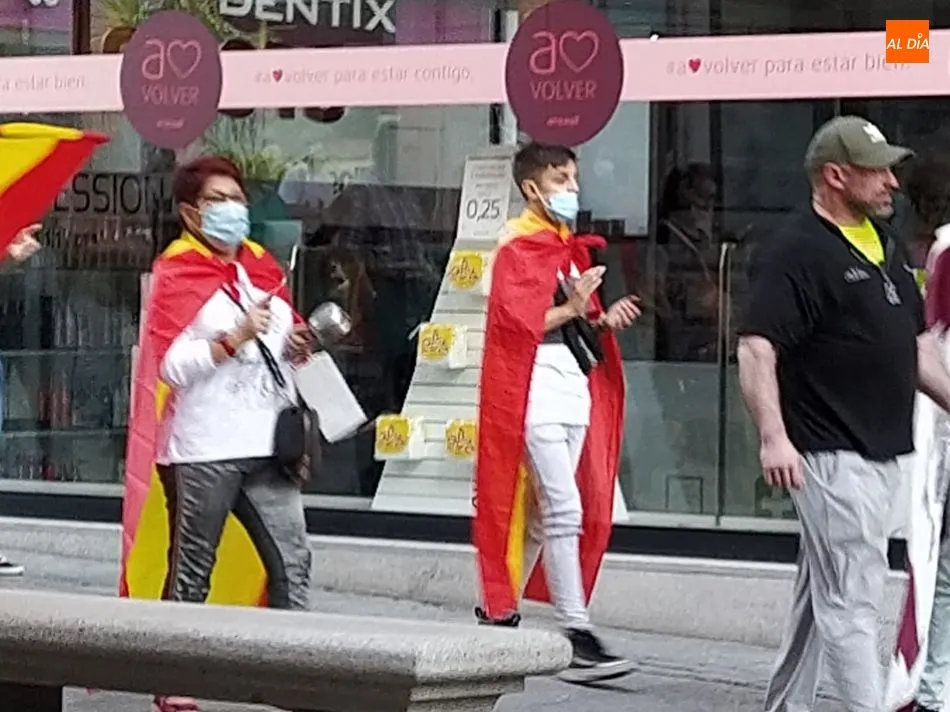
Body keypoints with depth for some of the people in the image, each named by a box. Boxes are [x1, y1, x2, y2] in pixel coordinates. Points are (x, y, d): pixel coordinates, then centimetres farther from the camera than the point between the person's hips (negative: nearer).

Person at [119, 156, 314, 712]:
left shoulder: (264, 266, 15)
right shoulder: (176, 274, -3)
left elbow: (284, 338, 27)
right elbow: (172, 367, -13)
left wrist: (297, 344, 5)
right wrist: (235, 338, -21)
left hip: (267, 445, 6)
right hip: (203, 450, -6)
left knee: (292, 561, -3)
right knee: (192, 572, 2)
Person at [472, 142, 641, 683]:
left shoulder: (570, 248, 19)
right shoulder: (519, 248, -7)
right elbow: (518, 322, -16)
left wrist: (603, 320, 3)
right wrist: (571, 308, -25)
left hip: (575, 391, 9)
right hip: (536, 391, -9)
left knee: (541, 514, 12)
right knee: (564, 511, -14)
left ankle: (500, 610, 23)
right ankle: (578, 637, -16)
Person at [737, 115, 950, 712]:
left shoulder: (887, 245, 16)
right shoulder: (796, 253, -12)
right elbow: (757, 348, -20)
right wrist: (773, 436, -30)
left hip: (884, 453, 9)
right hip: (832, 457, -9)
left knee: (823, 593, 15)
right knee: (852, 597, -10)